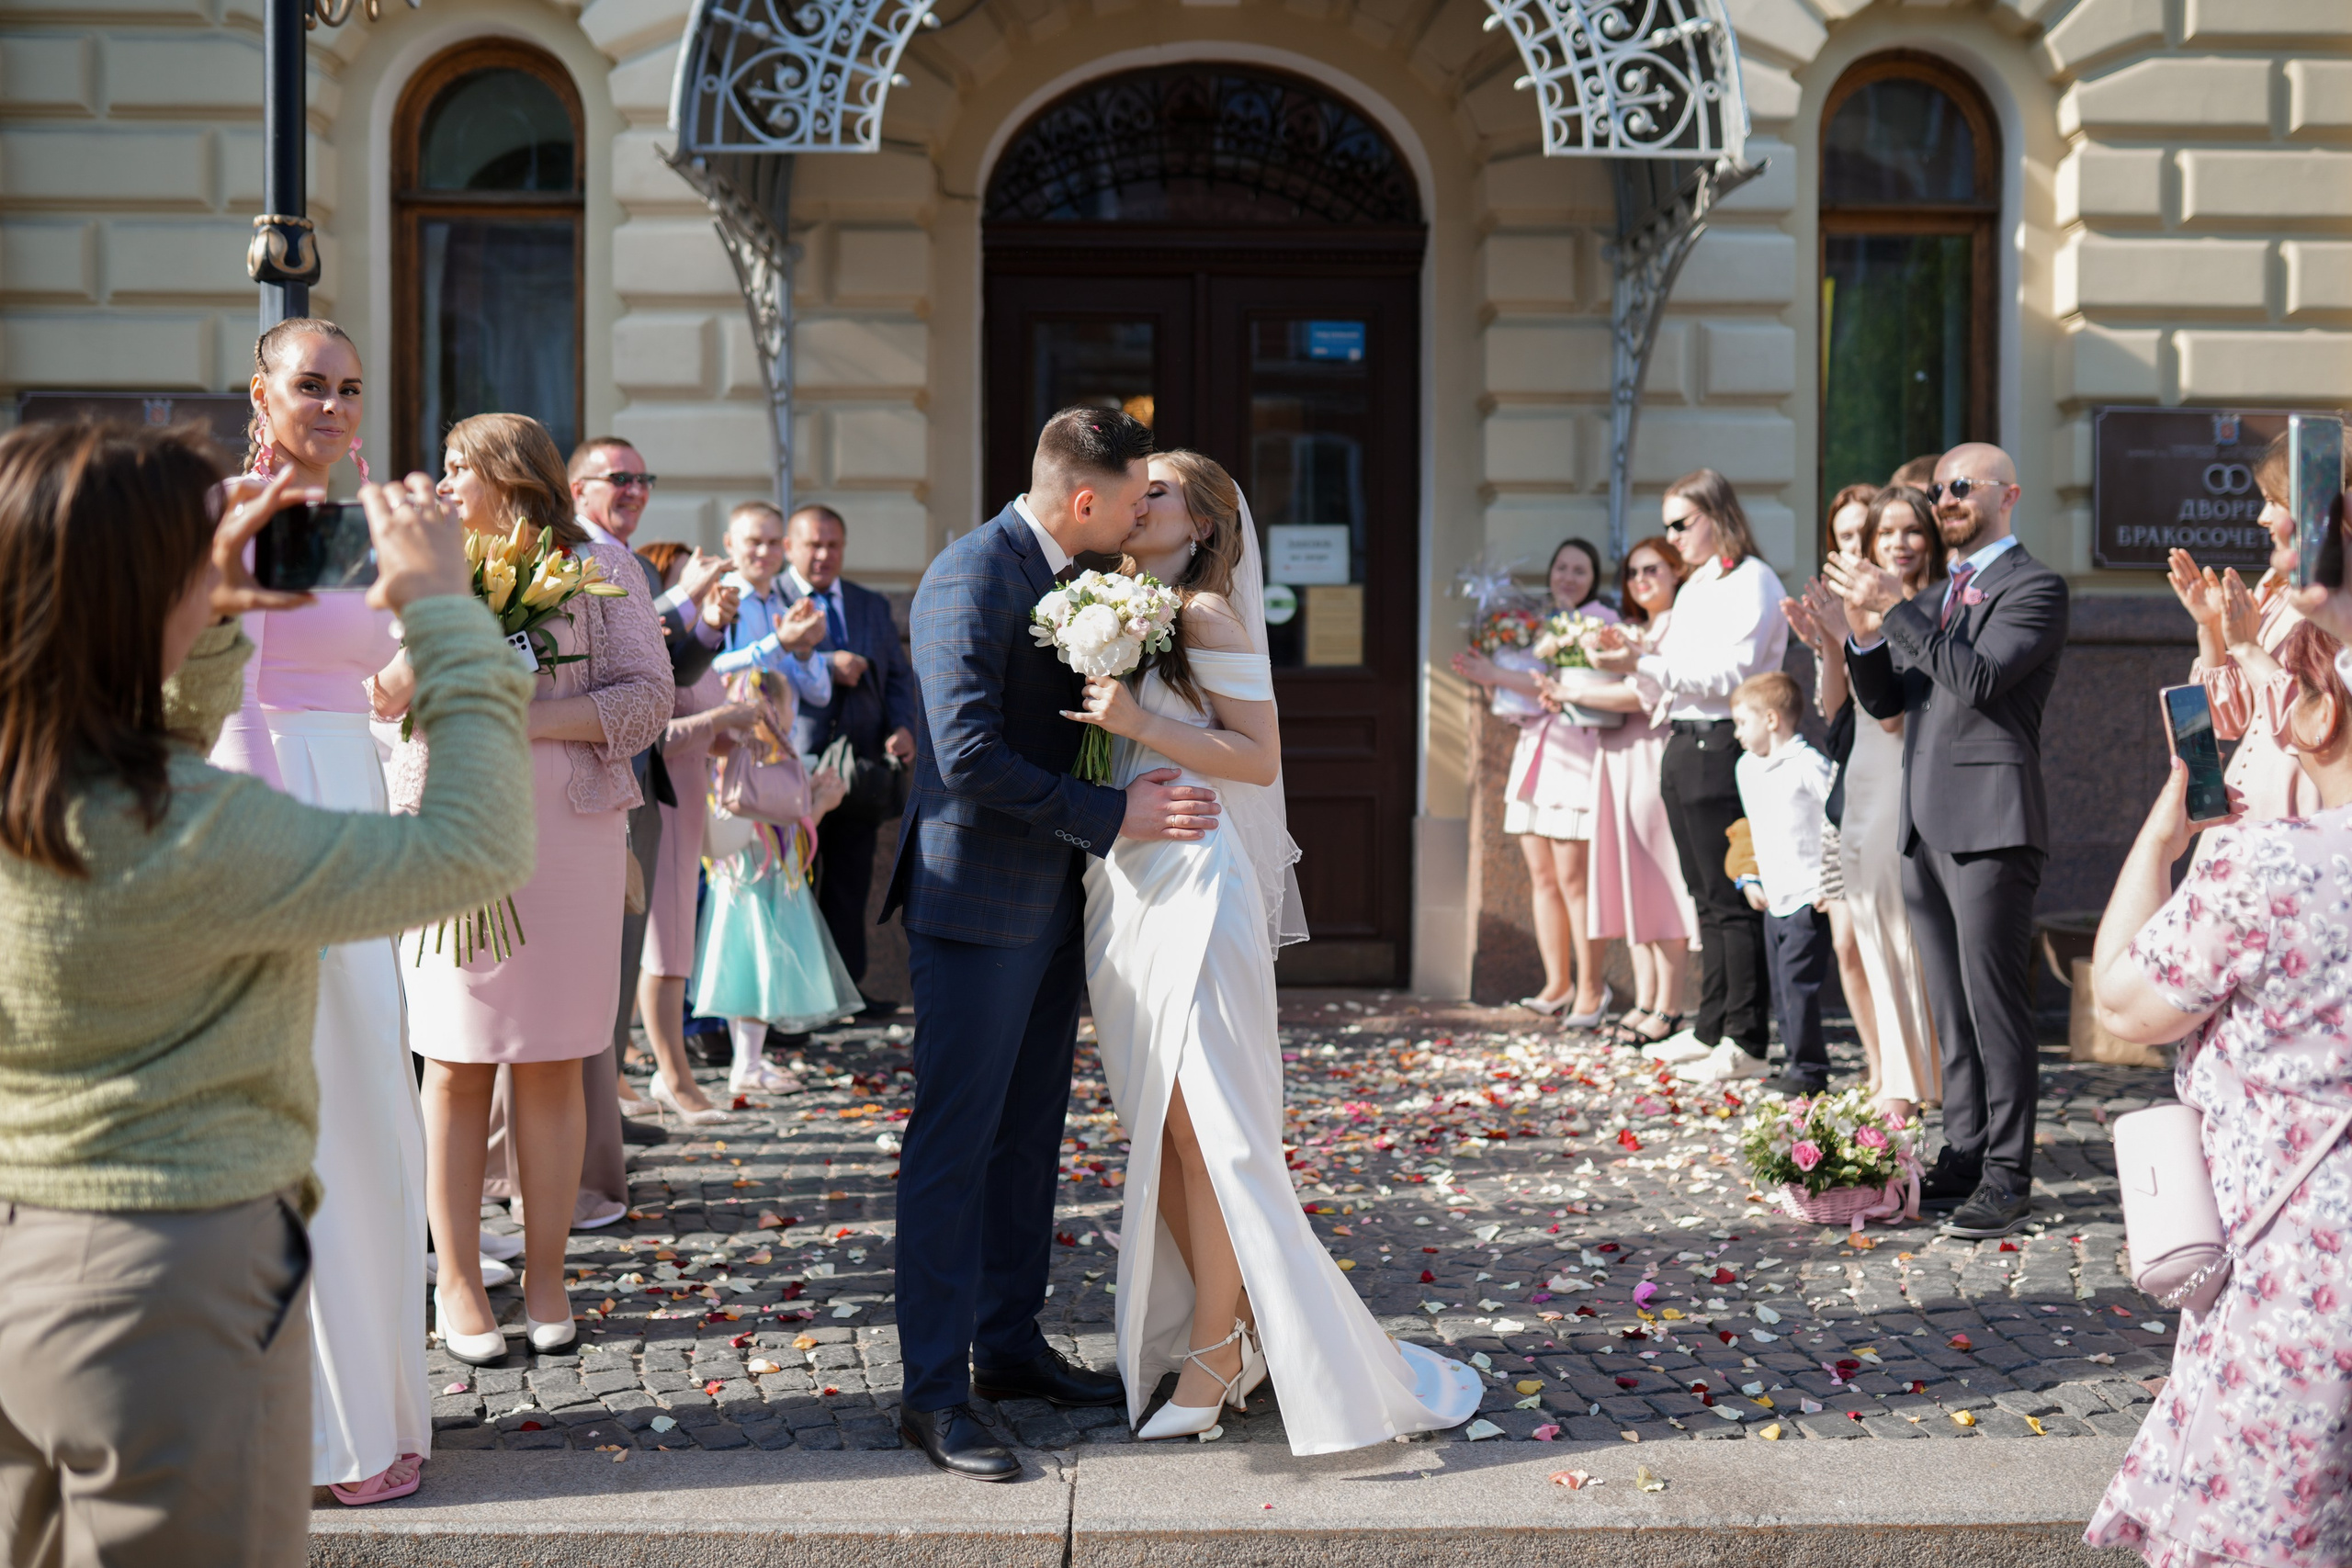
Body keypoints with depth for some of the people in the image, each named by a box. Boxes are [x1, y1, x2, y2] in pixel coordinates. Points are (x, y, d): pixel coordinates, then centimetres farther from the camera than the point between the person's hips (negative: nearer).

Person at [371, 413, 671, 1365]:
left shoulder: (599, 569, 8)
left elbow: (646, 700, -2)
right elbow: (371, 700, 12)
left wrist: (526, 717, -12)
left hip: (568, 831, -1)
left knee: (551, 1062, 2)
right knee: (457, 1061, -1)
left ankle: (546, 1277, 11)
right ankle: (457, 1285, 8)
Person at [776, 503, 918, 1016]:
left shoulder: (873, 606, 18)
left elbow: (898, 675, 18)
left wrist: (903, 727, -1)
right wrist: (825, 665, -20)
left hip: (861, 763, 5)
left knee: (851, 883, 8)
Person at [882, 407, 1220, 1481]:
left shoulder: (1072, 579, 11)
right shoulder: (970, 577, -17)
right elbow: (970, 756, -24)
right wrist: (1112, 817, -21)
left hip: (1047, 902, 9)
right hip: (975, 900, -9)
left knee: (1027, 1136, 14)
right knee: (953, 1144, -4)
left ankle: (1008, 1345, 25)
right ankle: (933, 1391, 3)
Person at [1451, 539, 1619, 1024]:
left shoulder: (1600, 620, -4)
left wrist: (1497, 676, -20)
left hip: (1574, 757, -7)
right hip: (1531, 753, 7)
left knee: (1572, 879, -9)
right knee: (1542, 877, 5)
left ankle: (1590, 988, -1)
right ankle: (1557, 984, 12)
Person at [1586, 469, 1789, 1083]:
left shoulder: (1753, 582, -8)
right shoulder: (1693, 587, 20)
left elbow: (1729, 676, -18)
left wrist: (1642, 664, -21)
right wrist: (1631, 652, 6)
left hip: (1725, 749, -9)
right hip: (1685, 748, 9)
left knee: (1732, 899, -6)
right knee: (1707, 897, 13)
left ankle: (1746, 1042, -2)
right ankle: (1710, 1028, 20)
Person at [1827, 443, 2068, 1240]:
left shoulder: (2033, 587, -4)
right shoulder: (1937, 595, 21)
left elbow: (1977, 679, -19)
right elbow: (1884, 700, 17)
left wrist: (1895, 611, -19)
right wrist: (1866, 632, 0)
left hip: (1989, 823, -8)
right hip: (1925, 823, 8)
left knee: (1994, 1001, -7)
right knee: (1950, 1008, 12)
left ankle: (2006, 1177, -2)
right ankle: (1962, 1157, 19)